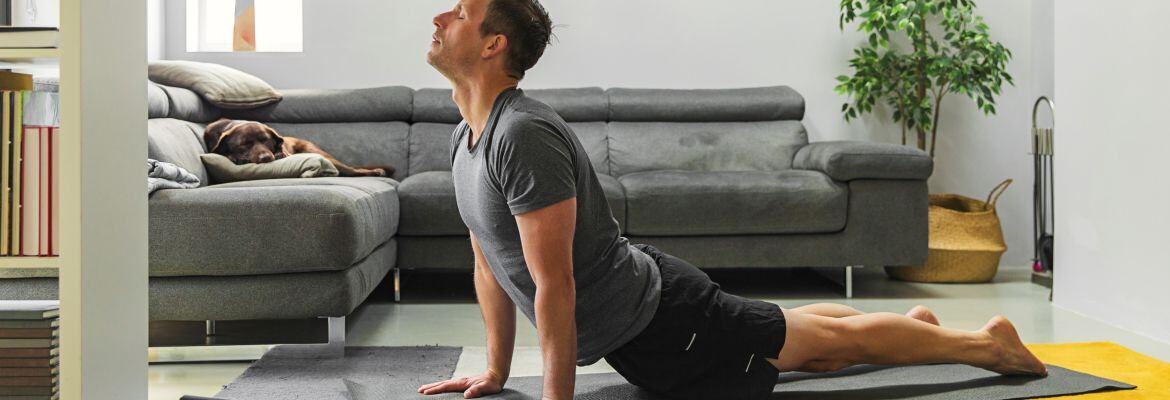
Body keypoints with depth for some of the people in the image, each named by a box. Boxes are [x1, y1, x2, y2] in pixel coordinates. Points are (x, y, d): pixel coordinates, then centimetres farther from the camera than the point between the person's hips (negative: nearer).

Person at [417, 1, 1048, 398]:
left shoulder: (523, 135, -29)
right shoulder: (465, 139, 2)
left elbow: (554, 286, -29)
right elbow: (490, 263, 12)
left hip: (660, 321, -8)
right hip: (630, 327, 8)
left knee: (829, 341, 8)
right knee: (806, 342, 27)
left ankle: (983, 342, 26)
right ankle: (915, 321, 46)